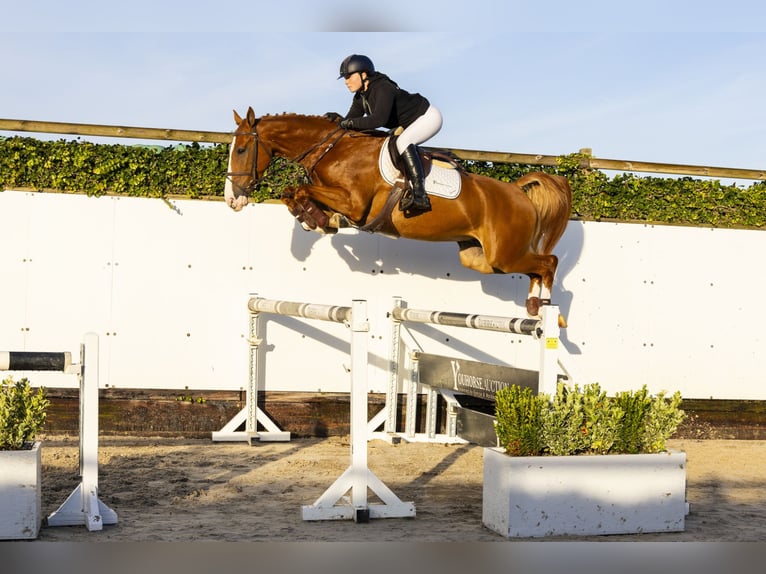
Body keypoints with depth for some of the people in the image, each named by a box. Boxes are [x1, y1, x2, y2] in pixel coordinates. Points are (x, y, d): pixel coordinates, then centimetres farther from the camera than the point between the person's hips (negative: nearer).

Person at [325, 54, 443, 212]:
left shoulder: (383, 88, -28)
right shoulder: (360, 98, 1)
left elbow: (379, 120, -40)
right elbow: (349, 122, 3)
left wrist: (352, 122, -34)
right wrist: (337, 119, -18)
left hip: (429, 117, -10)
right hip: (409, 125, 10)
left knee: (402, 141, -33)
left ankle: (420, 195, -40)